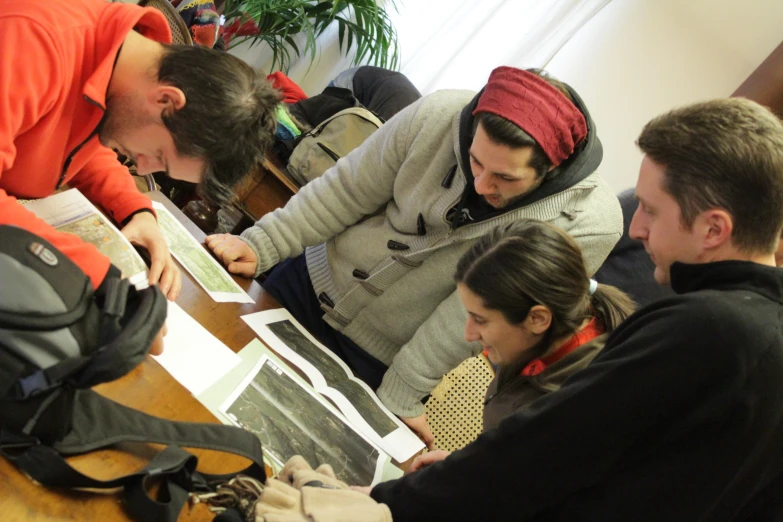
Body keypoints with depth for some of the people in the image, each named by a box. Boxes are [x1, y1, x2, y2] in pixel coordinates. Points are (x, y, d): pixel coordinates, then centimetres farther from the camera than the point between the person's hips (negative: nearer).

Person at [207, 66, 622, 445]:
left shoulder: (588, 225, -27)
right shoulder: (439, 116, -22)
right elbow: (347, 190, -9)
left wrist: (399, 395, -19)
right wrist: (260, 247, -11)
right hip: (313, 279, 3)